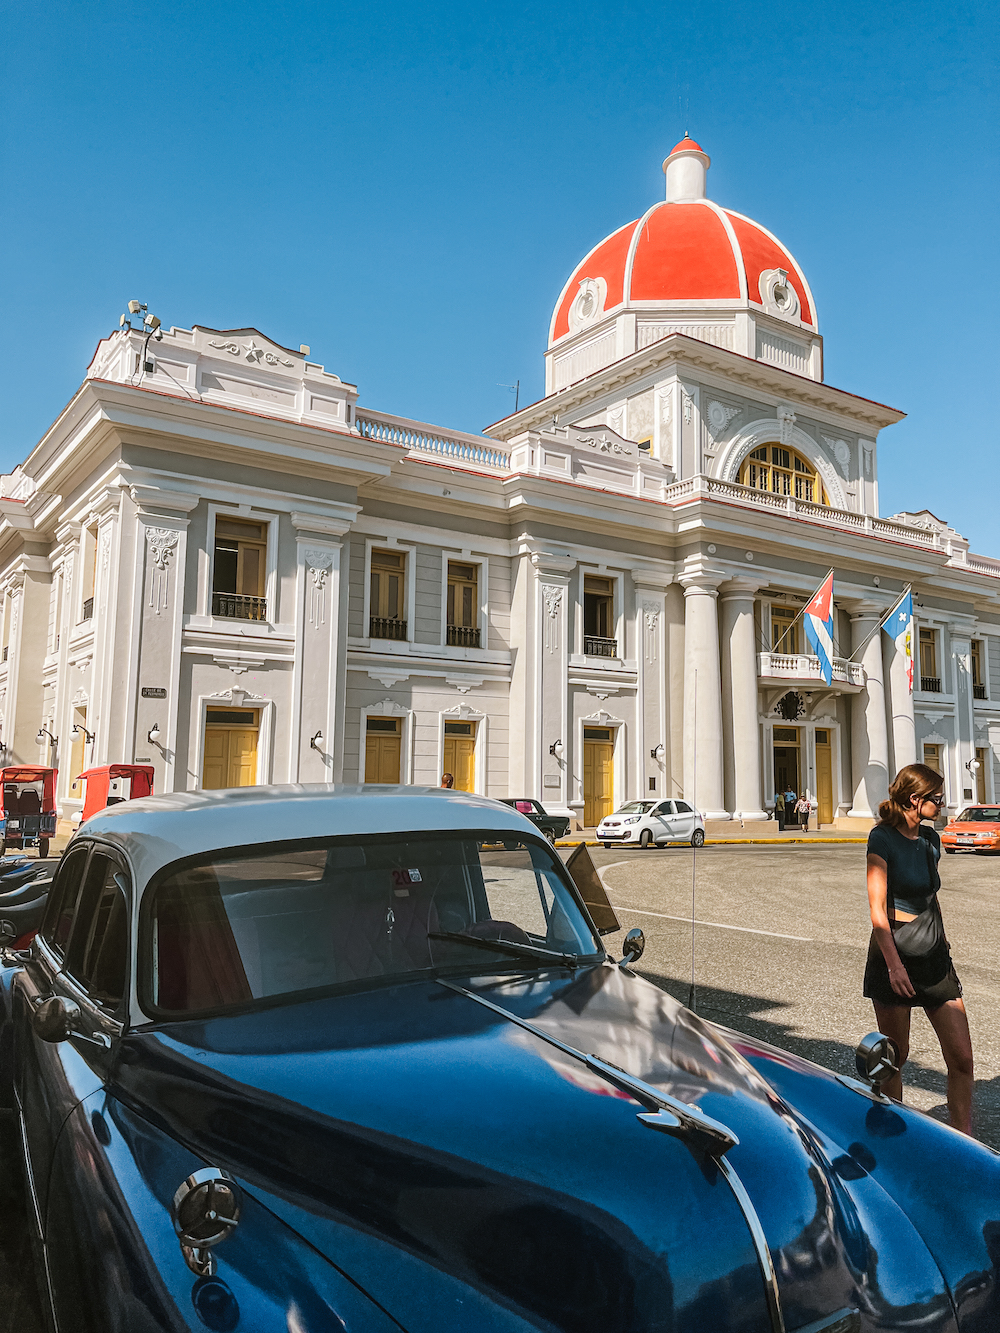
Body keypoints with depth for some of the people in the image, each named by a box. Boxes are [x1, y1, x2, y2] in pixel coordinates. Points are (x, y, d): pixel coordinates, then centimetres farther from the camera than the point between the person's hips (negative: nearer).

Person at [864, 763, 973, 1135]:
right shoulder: (883, 839, -12)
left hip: (934, 955, 7)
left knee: (962, 1058, 3)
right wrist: (894, 964, -22)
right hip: (896, 955, -6)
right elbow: (877, 909, -16)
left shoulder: (930, 839, 10)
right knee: (895, 1057, 7)